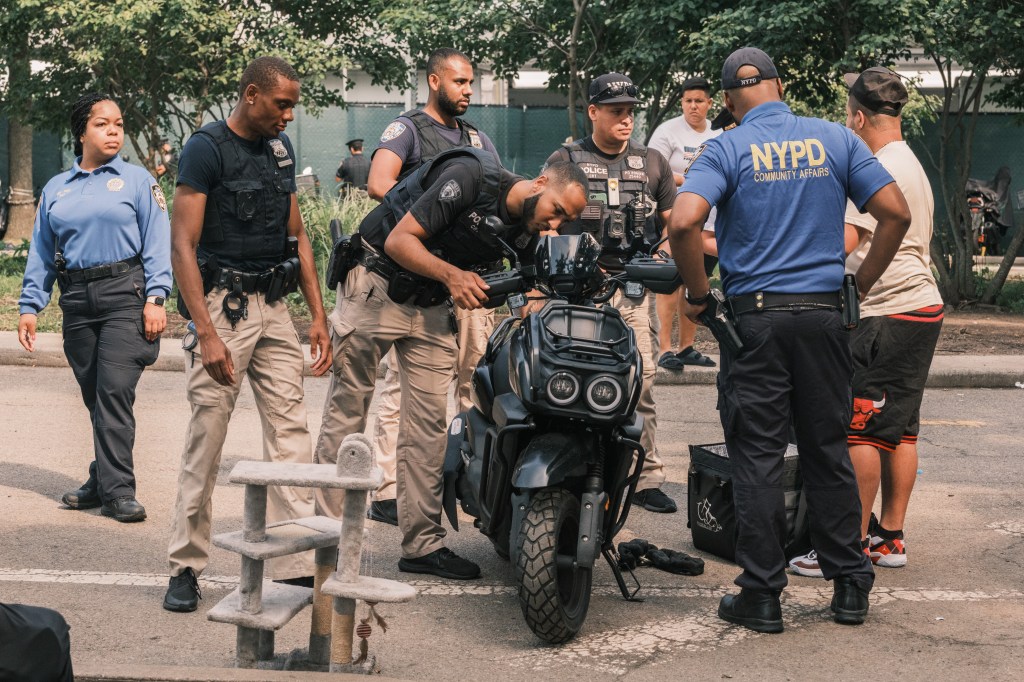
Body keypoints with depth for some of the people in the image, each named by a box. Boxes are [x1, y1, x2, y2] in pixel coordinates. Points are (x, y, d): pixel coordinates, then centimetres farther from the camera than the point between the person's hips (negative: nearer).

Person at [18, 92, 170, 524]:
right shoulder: (56, 189, 15)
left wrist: (155, 298, -10)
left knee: (115, 391, -11)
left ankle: (116, 491, -9)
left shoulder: (137, 180, 4)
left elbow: (157, 242, -1)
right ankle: (105, 481, 18)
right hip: (77, 299, 4)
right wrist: (30, 306, 9)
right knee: (94, 396, 8)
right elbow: (41, 252, 16)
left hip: (124, 294, -4)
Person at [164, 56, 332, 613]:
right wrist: (207, 333, -21)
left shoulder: (280, 148, 14)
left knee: (290, 431, 1)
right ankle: (185, 566, 7)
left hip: (273, 306, 7)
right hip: (223, 304, -6)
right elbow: (183, 244, -13)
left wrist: (318, 315, 14)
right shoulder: (206, 148, -8)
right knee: (206, 437, -4)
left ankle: (297, 565, 3)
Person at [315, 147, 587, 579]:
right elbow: (399, 240, -23)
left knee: (429, 422, 2)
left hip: (432, 308, 7)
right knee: (347, 412, -2)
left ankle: (423, 544, 8)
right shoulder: (470, 177, -23)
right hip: (377, 289, -6)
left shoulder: (526, 234, -1)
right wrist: (452, 275, -34)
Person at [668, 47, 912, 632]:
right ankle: (851, 588, 17)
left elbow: (684, 221, -19)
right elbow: (896, 214, 2)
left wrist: (699, 296, -6)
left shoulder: (727, 150, -3)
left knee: (758, 458, 3)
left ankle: (762, 597, 6)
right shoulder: (836, 140, 5)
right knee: (829, 451, 12)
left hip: (754, 315, -3)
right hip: (824, 314, 3)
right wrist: (862, 284, 10)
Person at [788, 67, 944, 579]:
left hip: (886, 315, -10)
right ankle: (889, 537, 17)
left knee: (861, 430, -6)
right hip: (921, 307, 10)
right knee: (900, 427, 11)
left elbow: (844, 240, -24)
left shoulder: (879, 169, -14)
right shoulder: (912, 164, 19)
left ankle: (853, 543, -3)